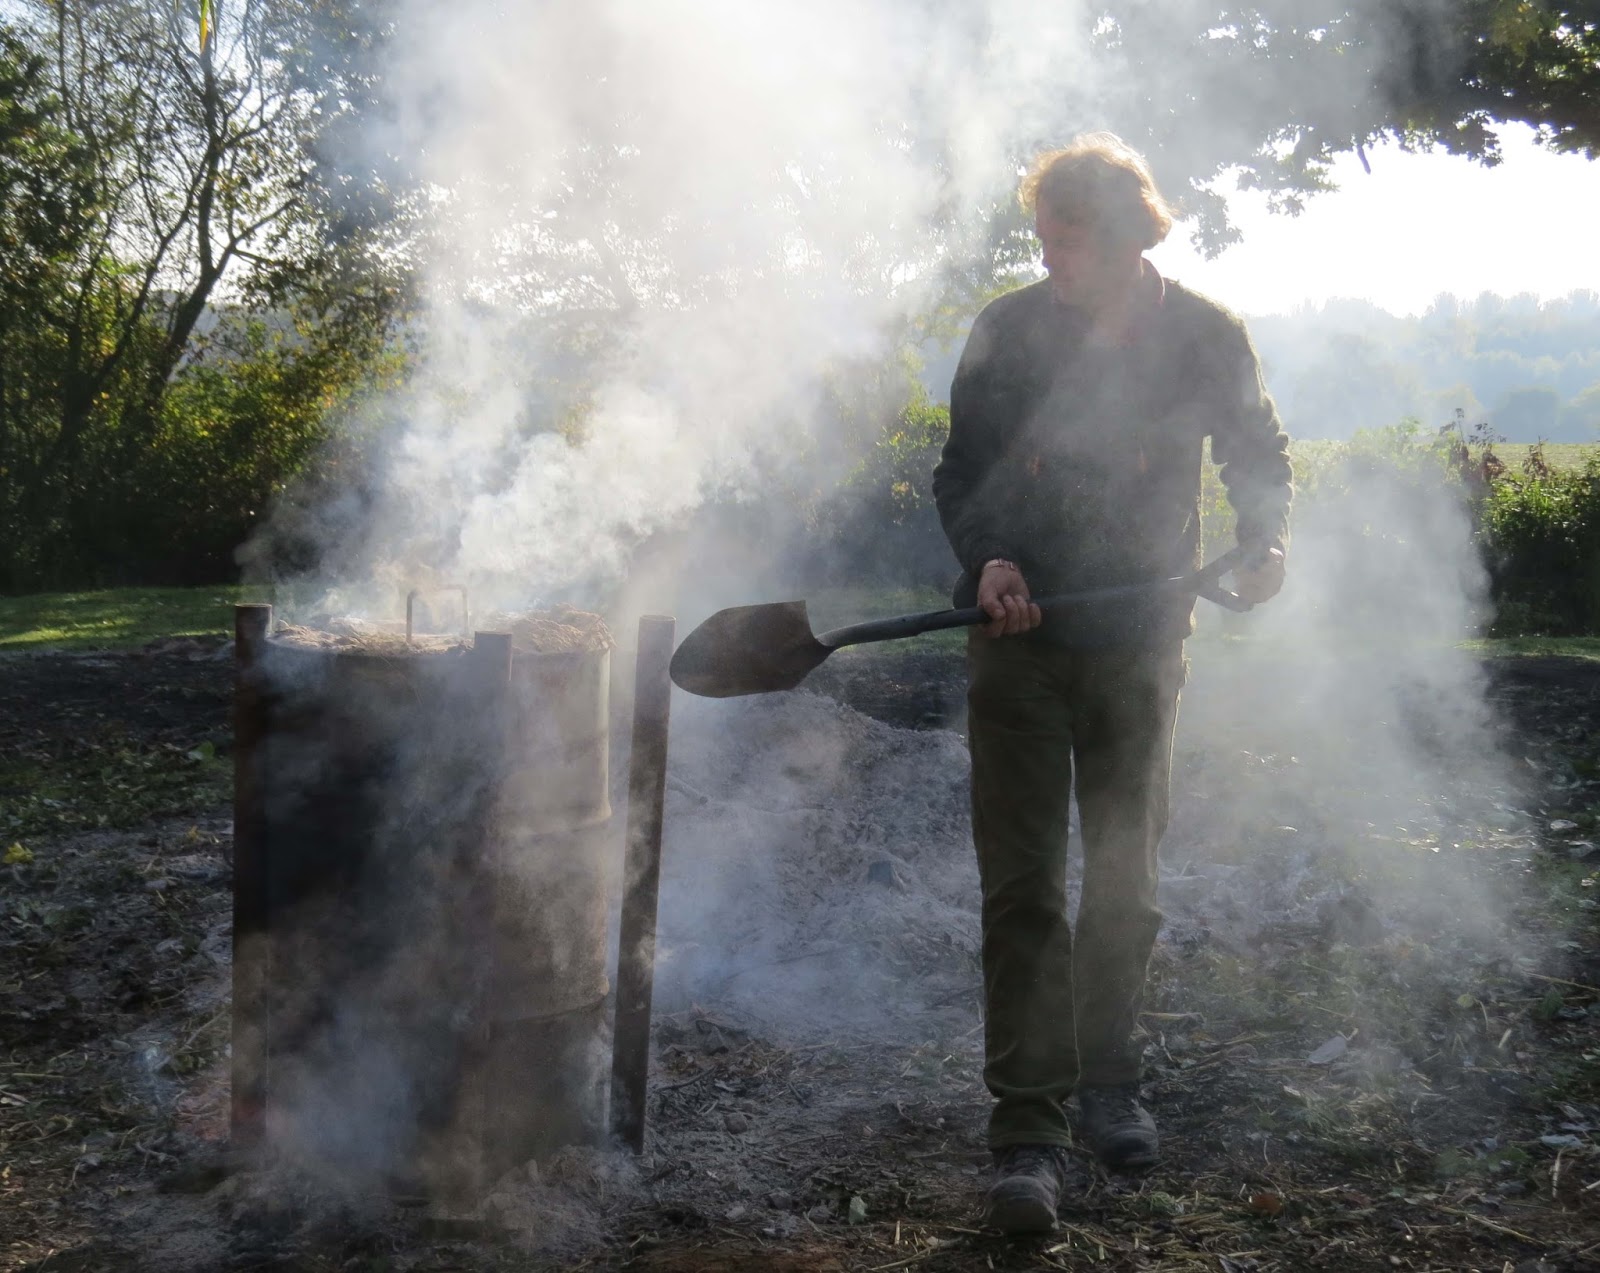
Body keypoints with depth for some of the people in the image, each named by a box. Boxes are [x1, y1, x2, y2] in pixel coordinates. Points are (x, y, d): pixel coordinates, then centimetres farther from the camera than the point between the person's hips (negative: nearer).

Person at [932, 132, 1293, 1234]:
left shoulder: (1207, 336, -2)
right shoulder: (1005, 331, -3)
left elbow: (1259, 455, 12)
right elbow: (959, 472, 4)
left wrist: (1267, 543, -7)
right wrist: (986, 557, -15)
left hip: (1142, 638, 1)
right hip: (1020, 635, -1)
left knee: (1127, 878, 13)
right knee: (1024, 889, -5)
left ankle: (1109, 1084, 31)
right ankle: (1030, 1131, -1)